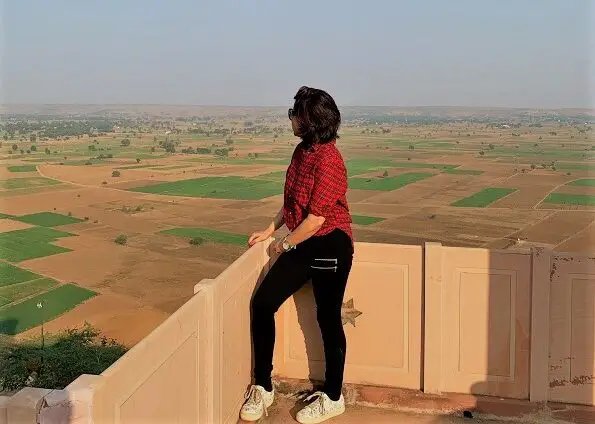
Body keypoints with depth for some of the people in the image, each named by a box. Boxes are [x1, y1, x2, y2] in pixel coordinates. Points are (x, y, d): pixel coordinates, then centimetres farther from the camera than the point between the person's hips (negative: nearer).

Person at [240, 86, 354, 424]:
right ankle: (263, 388, 13)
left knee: (328, 319, 5)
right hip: (303, 244, 8)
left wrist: (286, 244, -9)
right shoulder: (302, 151, 7)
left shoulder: (328, 160, -21)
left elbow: (316, 218, -21)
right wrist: (270, 230, 9)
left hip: (330, 246, -8)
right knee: (263, 303, 1)